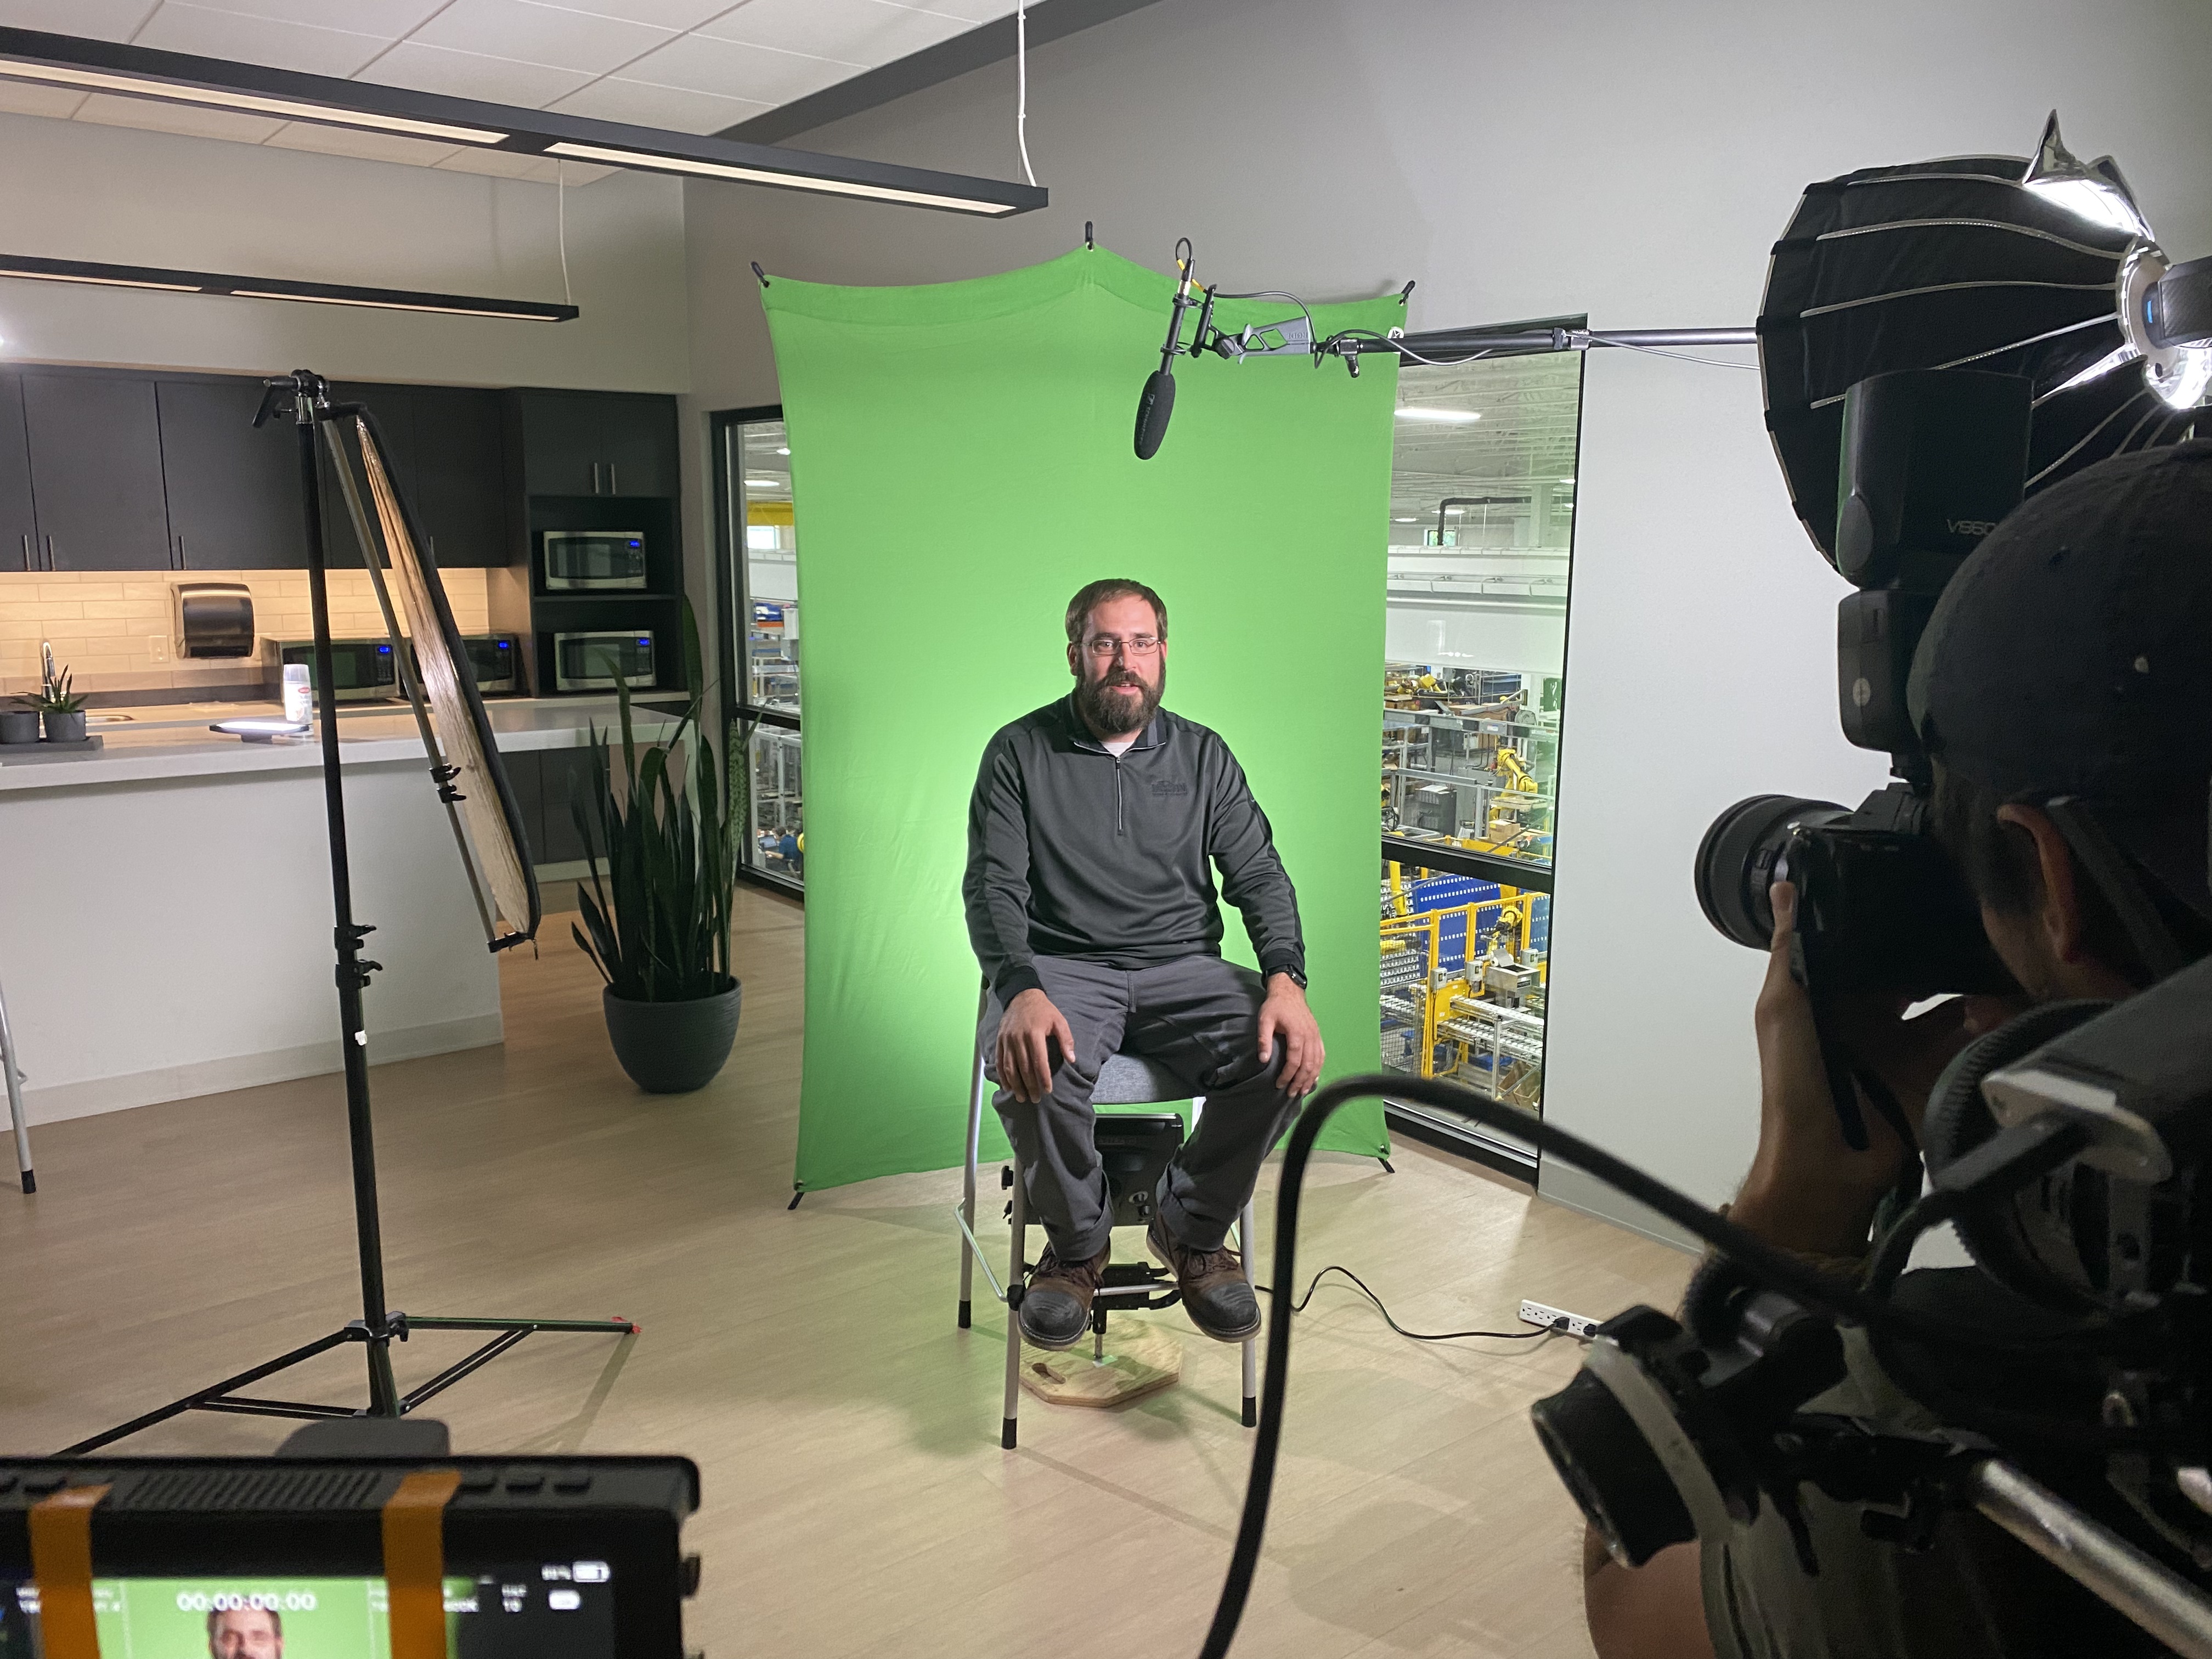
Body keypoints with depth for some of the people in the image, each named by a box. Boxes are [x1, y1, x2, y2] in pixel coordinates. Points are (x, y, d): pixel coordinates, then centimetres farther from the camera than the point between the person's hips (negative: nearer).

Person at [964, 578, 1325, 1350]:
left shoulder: (1204, 755, 11)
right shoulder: (1020, 752, 3)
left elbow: (1259, 875, 5)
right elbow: (993, 887, -6)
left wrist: (1285, 980, -16)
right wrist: (1021, 992, -27)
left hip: (1182, 968, 3)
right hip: (1062, 968, -2)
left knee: (1284, 1054, -26)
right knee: (1031, 1068, -35)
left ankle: (1191, 1228, 0)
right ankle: (1076, 1242, -4)